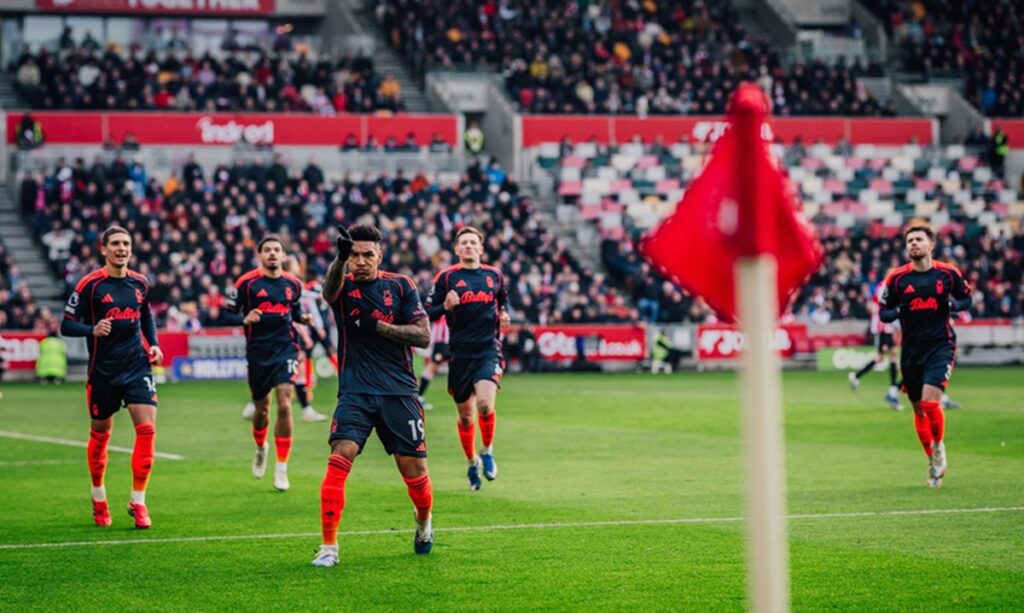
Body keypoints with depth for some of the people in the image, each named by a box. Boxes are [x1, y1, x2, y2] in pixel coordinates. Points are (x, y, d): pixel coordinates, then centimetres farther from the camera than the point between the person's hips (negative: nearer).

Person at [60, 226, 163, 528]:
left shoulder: (140, 283, 5)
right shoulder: (90, 284, -9)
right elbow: (66, 325, -9)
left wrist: (154, 344, 8)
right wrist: (93, 330, -27)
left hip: (137, 366, 3)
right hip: (102, 371, -3)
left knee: (147, 428, -12)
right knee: (100, 434, 10)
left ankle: (138, 502, -4)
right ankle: (98, 497, 32)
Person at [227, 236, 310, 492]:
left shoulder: (293, 284, 6)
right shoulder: (246, 283, -4)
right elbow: (228, 314, -2)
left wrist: (303, 317, 2)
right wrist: (245, 319, -22)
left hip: (285, 349, 1)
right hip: (258, 353, -1)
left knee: (284, 406, -14)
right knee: (261, 408, 11)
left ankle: (281, 468, -7)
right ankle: (260, 448, 45)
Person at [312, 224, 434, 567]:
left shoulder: (400, 286, 5)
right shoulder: (343, 286, 2)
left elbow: (423, 336, -1)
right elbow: (329, 289, -25)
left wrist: (379, 326, -13)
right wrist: (340, 258, -47)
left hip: (399, 392, 1)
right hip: (355, 392, -1)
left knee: (414, 470, 1)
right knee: (339, 458, -20)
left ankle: (424, 524, 34)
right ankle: (328, 547, -15)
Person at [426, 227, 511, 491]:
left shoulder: (494, 275, 9)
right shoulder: (447, 277, 2)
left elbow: (503, 301, 28)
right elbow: (428, 314, 1)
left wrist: (504, 316, 8)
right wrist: (445, 306, -19)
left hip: (488, 349, 0)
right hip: (460, 353, 0)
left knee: (485, 404, -23)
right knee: (465, 415, 8)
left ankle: (487, 451, 3)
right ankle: (472, 463, 30)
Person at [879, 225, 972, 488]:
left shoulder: (948, 273, -1)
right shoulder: (896, 278, 0)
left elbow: (966, 299, 12)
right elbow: (883, 313, 5)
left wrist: (952, 304, -9)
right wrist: (898, 311, -16)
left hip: (941, 345, -2)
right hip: (911, 349, 3)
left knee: (930, 400, -20)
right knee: (919, 408, 8)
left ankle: (939, 448, 6)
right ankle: (934, 463, 25)